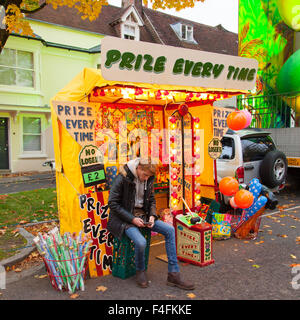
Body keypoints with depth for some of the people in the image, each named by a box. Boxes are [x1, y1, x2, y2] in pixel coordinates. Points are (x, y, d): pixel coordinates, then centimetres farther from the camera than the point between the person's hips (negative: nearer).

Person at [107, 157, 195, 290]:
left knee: (169, 230, -11)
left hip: (142, 215, 6)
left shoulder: (148, 179, 2)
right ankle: (140, 271, 3)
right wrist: (132, 219, -20)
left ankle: (173, 275, -4)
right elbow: (112, 203, -15)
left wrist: (152, 216, -6)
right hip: (125, 218, -6)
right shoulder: (122, 178, -17)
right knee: (141, 242, -32)